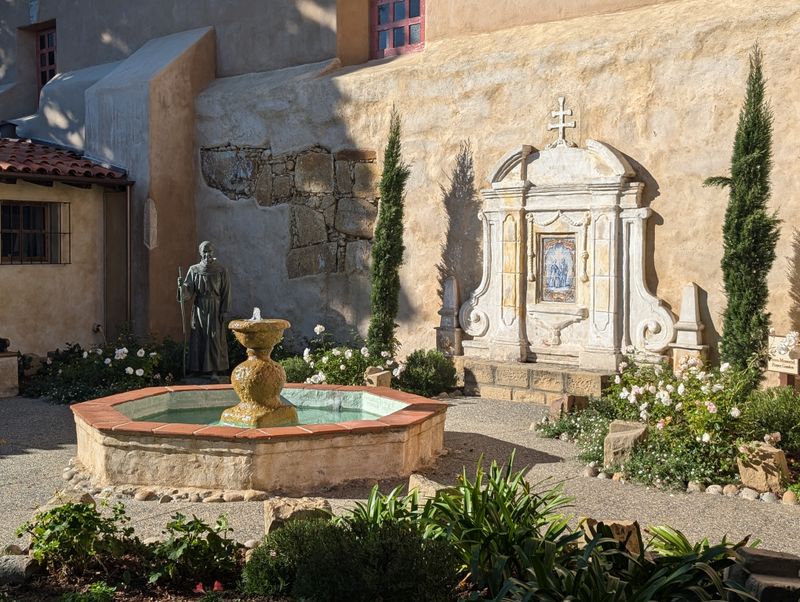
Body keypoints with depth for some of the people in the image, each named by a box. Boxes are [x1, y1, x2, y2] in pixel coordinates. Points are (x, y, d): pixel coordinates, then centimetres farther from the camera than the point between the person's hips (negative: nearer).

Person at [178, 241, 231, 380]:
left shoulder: (221, 271, -1)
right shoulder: (193, 270, 4)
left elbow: (226, 292, -2)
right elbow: (188, 290, -1)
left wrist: (223, 311, -8)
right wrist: (181, 286, -23)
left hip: (215, 309, -2)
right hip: (199, 308, 2)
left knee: (214, 338, -4)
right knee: (198, 339, 2)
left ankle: (214, 371, -1)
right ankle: (198, 369, 8)